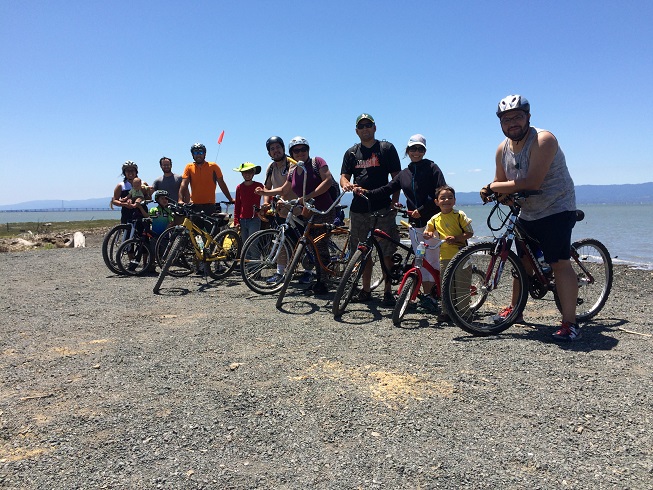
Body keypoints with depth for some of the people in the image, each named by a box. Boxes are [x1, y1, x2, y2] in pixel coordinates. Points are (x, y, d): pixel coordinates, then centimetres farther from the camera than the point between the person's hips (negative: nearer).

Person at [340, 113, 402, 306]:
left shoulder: (387, 148, 6)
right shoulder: (351, 153, 15)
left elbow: (396, 177, 3)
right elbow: (344, 175, 9)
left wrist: (395, 202, -7)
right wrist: (345, 184, -16)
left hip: (383, 208, -3)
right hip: (359, 209, 4)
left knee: (387, 252, -4)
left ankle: (388, 291, 4)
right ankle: (366, 289, 18)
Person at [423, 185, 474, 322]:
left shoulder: (459, 215, -2)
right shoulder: (435, 219, 9)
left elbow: (470, 233, -3)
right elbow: (427, 232, 20)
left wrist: (456, 238, -17)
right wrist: (428, 234, -3)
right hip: (444, 256, 4)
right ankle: (446, 312, 19)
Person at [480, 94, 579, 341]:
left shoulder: (543, 140, -21)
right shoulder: (503, 149, 2)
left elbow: (532, 183, -30)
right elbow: (500, 182, 7)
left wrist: (493, 187, -24)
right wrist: (492, 191, -17)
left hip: (556, 210, -7)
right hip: (527, 213, 8)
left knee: (559, 263, -15)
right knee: (523, 260, 16)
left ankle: (570, 323, -11)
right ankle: (515, 308, 31)